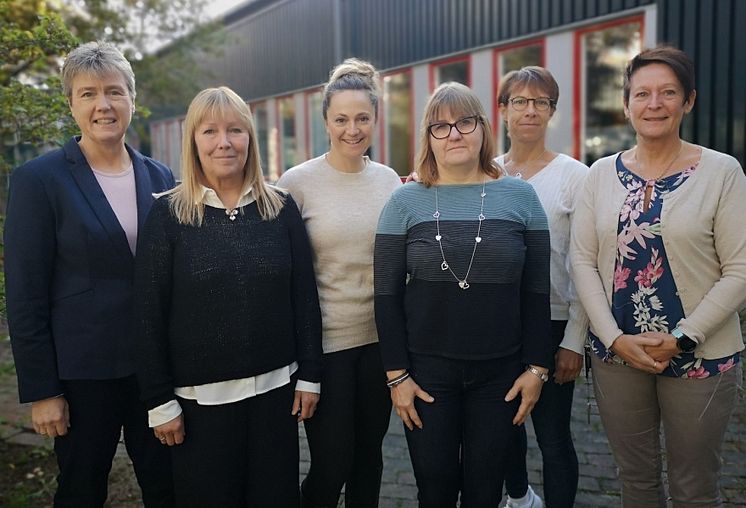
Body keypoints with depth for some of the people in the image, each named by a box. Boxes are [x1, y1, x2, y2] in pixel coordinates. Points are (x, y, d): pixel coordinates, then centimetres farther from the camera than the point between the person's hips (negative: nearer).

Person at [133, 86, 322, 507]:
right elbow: (150, 313, -4)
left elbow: (305, 298, 3)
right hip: (199, 395, -1)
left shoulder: (281, 208, 1)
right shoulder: (167, 215, -4)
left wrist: (310, 374, 1)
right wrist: (160, 400, -5)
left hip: (275, 386, 2)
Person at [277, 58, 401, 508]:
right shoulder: (298, 182, -8)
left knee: (369, 454, 16)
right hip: (325, 341, -4)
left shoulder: (389, 180, 4)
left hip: (381, 338, 4)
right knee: (331, 464, 5)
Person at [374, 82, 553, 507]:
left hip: (501, 372, 1)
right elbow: (387, 295, -2)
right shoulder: (406, 201, -2)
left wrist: (537, 367, 0)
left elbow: (536, 292, 2)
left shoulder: (520, 197, 0)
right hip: (427, 370, 0)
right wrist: (397, 373, -5)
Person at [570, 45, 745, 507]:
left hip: (701, 357, -2)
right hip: (616, 353, 3)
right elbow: (583, 260, 0)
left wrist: (681, 338, -15)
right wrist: (615, 338, -9)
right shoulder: (602, 173, 2)